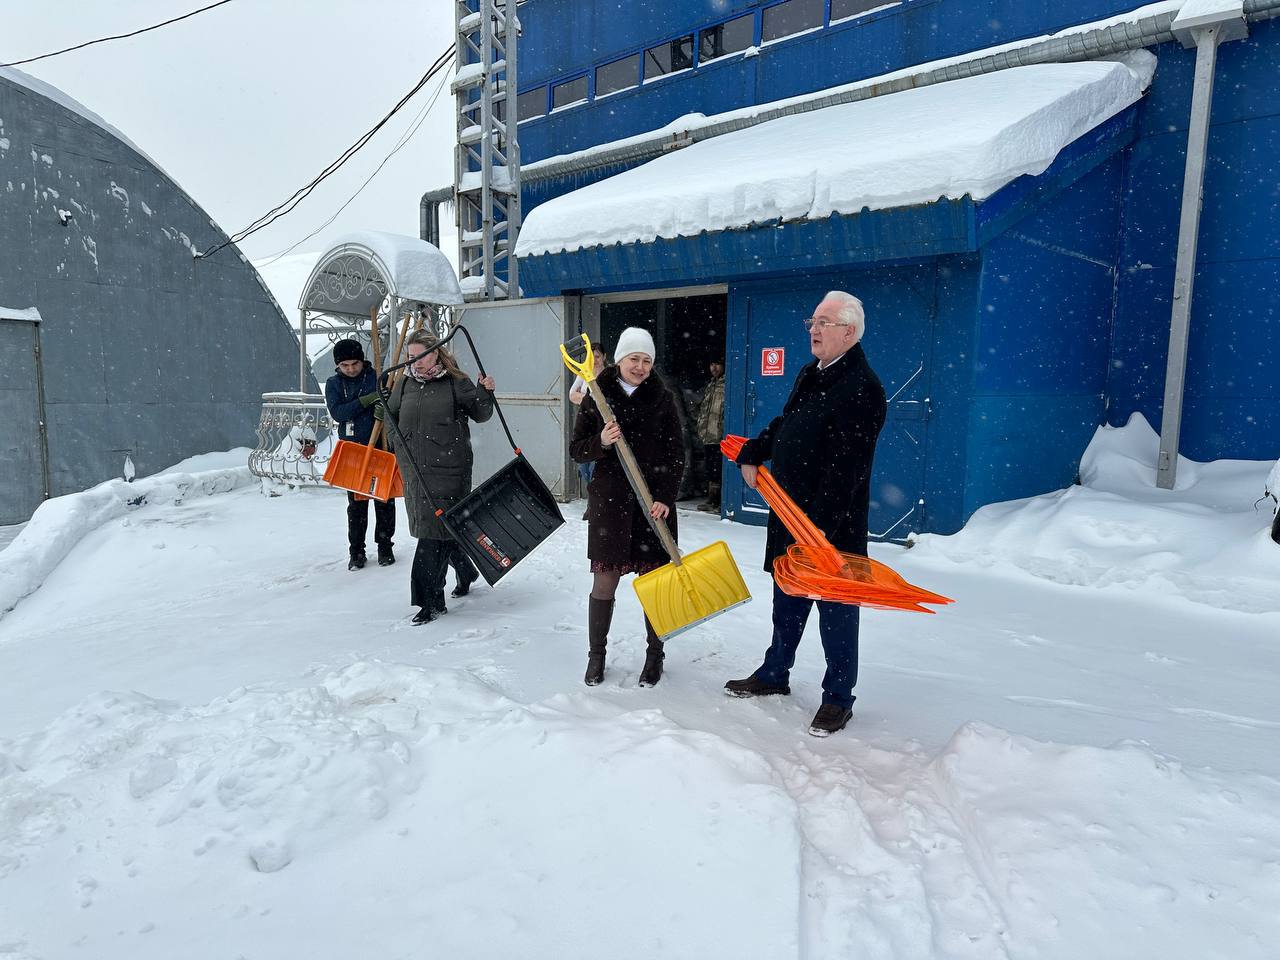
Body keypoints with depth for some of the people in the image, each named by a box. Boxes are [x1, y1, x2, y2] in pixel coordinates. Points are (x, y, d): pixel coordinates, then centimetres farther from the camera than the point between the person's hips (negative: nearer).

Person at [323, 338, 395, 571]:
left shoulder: (377, 377, 0)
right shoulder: (333, 384, 6)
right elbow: (337, 413, -10)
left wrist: (384, 409, -29)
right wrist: (366, 400, -20)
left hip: (381, 447, -1)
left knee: (384, 499, 5)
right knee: (356, 503, 6)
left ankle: (385, 546, 17)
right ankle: (356, 550, 15)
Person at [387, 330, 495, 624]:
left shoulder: (456, 382, -3)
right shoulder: (405, 384, 9)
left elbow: (479, 415, 4)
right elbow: (390, 416, 21)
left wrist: (485, 393, -12)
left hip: (448, 469, -5)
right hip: (414, 469, 5)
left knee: (435, 530, -7)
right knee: (437, 528, 15)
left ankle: (430, 601, 0)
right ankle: (465, 571, 41)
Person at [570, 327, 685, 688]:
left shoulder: (662, 398, 2)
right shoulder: (597, 397, 2)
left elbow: (676, 454, 2)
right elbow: (577, 450, 3)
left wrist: (665, 498, -9)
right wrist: (601, 442, -17)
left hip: (654, 501, 0)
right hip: (610, 499, 0)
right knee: (604, 581, 4)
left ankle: (655, 655, 23)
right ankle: (596, 654, 21)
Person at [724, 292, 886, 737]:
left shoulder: (862, 387, -18)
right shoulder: (809, 374, 12)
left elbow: (844, 468, -25)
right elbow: (783, 424, 26)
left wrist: (819, 526, -28)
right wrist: (751, 454, 12)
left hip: (833, 521, -9)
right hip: (790, 514, 9)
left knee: (835, 610, 5)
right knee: (786, 602, 20)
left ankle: (838, 697, 21)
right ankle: (774, 675, 37)